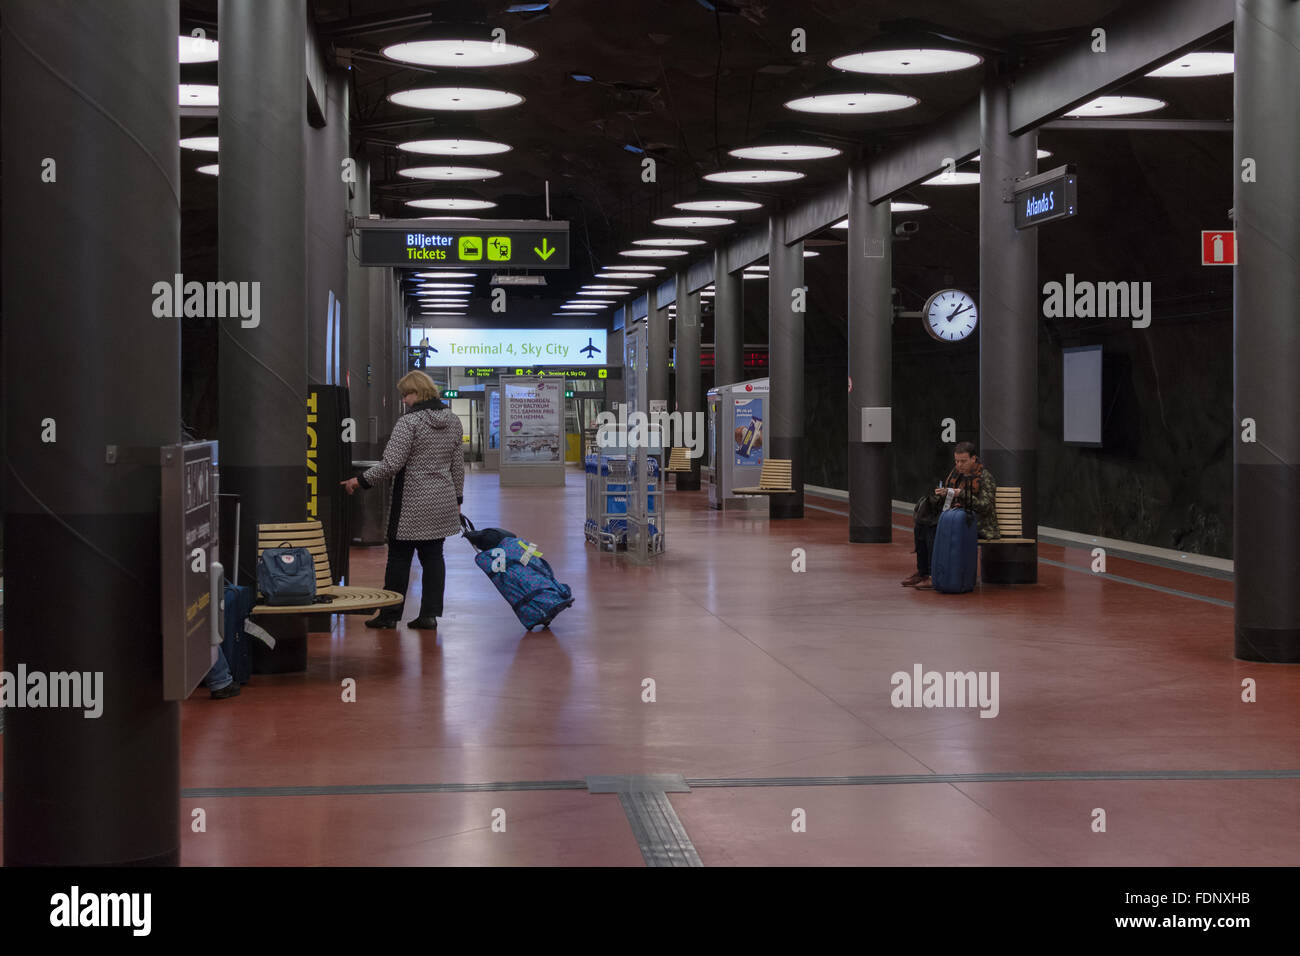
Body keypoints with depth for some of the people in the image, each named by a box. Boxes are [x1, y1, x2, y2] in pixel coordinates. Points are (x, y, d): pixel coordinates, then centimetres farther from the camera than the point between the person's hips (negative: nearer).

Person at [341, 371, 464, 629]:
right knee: (433, 556, 9)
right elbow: (457, 465, 13)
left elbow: (391, 464, -18)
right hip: (443, 503, 6)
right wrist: (457, 498, 20)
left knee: (399, 557, 3)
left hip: (412, 505, -6)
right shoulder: (453, 421, 7)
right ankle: (430, 613, 7)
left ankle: (389, 614, 10)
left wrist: (360, 481, -7)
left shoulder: (409, 423, -14)